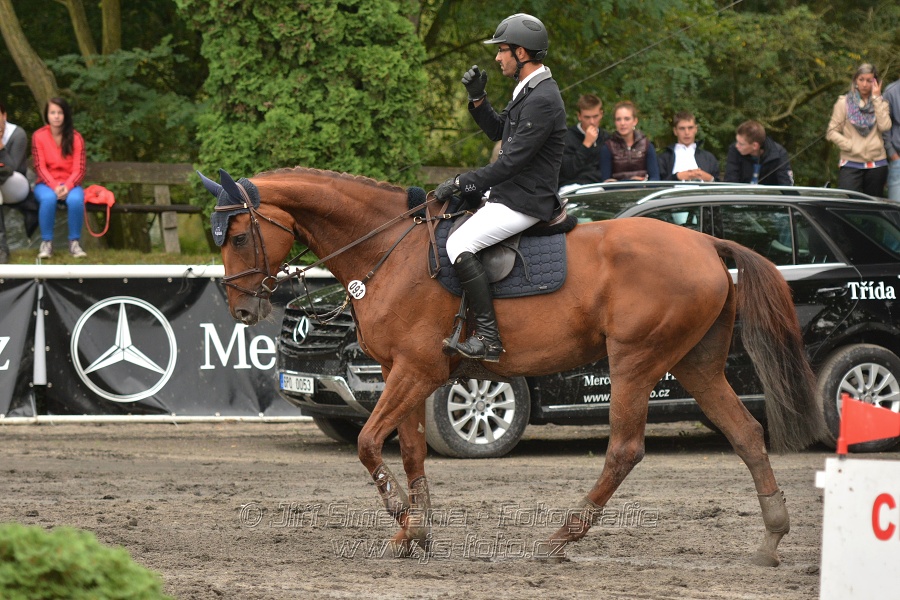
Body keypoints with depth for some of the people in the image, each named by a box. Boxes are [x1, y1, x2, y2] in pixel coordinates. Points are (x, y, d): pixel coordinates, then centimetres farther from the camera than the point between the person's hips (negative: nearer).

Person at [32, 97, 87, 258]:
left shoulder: (76, 138, -1)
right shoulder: (39, 136, -3)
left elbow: (78, 170, -4)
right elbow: (40, 167, -8)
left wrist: (67, 187, -23)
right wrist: (54, 187, -23)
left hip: (70, 184, 1)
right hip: (46, 184, -1)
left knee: (76, 199, -35)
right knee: (49, 198, -38)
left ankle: (74, 243, -21)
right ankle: (46, 243, -26)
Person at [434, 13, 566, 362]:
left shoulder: (542, 101, -21)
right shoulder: (528, 91, 13)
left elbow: (511, 162, -23)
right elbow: (498, 131, 26)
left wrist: (461, 183, -18)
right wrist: (477, 98, 9)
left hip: (524, 203, -11)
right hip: (509, 195, 11)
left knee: (459, 245, -23)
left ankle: (487, 339, -25)